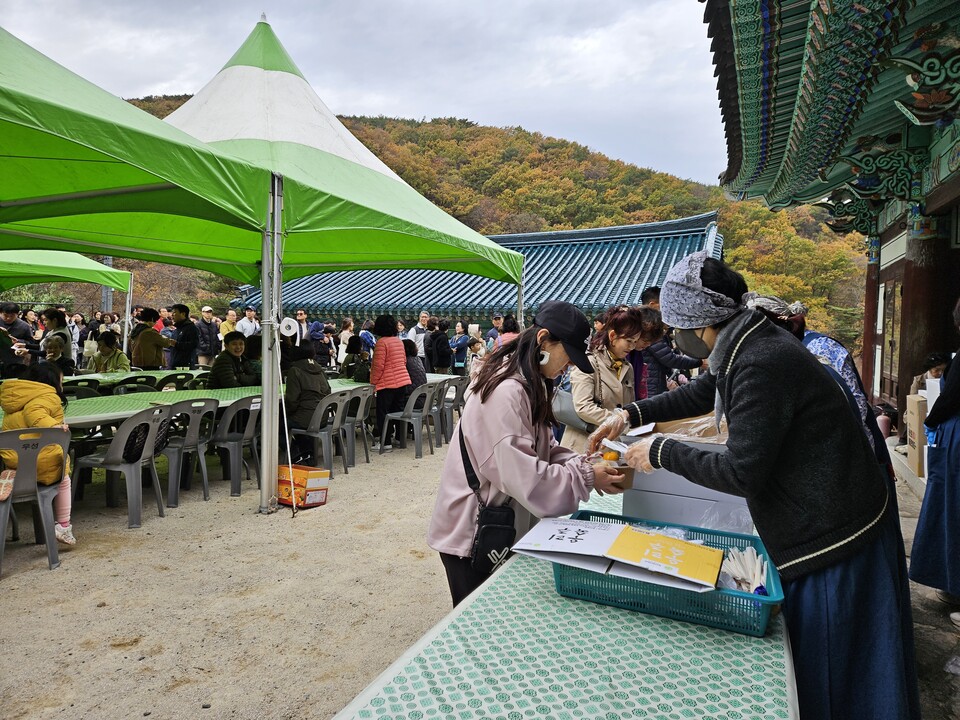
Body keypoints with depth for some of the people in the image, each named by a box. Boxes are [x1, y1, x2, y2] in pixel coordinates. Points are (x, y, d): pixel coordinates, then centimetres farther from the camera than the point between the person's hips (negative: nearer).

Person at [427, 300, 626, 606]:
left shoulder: (529, 384, 6)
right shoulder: (506, 392, -26)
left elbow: (541, 447, 10)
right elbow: (521, 475, -29)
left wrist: (579, 463, -7)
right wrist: (585, 478, -22)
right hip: (471, 532, -9)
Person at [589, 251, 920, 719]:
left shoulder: (762, 364, -29)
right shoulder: (749, 344, 2)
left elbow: (741, 473, -26)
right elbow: (703, 392, 18)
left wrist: (660, 452, -15)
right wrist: (633, 413, 9)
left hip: (831, 539, -9)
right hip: (819, 526, 9)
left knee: (830, 676, 10)